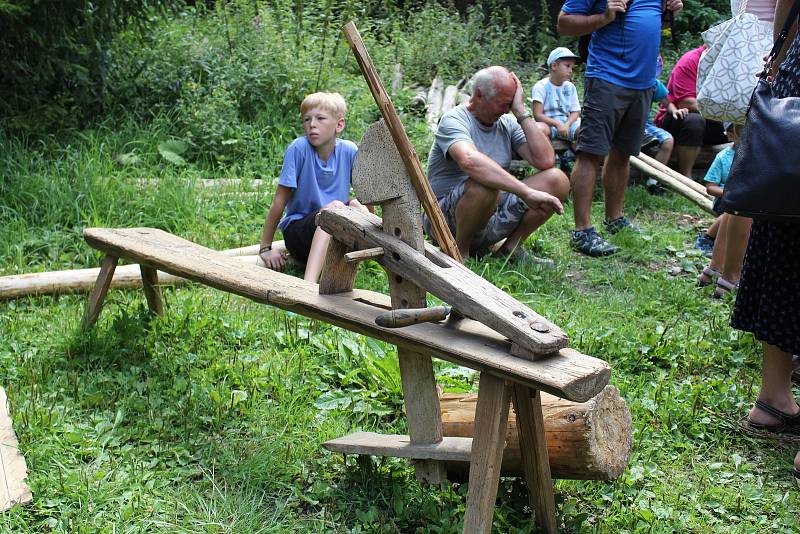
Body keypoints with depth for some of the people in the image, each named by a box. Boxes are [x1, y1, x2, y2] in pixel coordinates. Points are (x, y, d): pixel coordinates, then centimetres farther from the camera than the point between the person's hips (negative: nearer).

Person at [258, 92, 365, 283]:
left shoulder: (349, 150, -7)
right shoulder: (299, 148, -15)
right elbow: (279, 201, -12)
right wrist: (266, 248, -10)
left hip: (336, 233, 3)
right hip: (297, 229, -3)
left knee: (356, 205, -24)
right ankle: (309, 282, -46)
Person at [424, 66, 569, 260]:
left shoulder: (508, 123, 7)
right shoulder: (453, 120, -13)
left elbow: (545, 160, -8)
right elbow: (470, 161, -37)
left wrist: (521, 113, -10)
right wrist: (527, 192, -43)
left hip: (494, 216, 6)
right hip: (447, 220, -6)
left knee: (558, 180, -9)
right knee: (483, 184, -39)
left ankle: (510, 248, 2)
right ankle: (459, 253, -13)